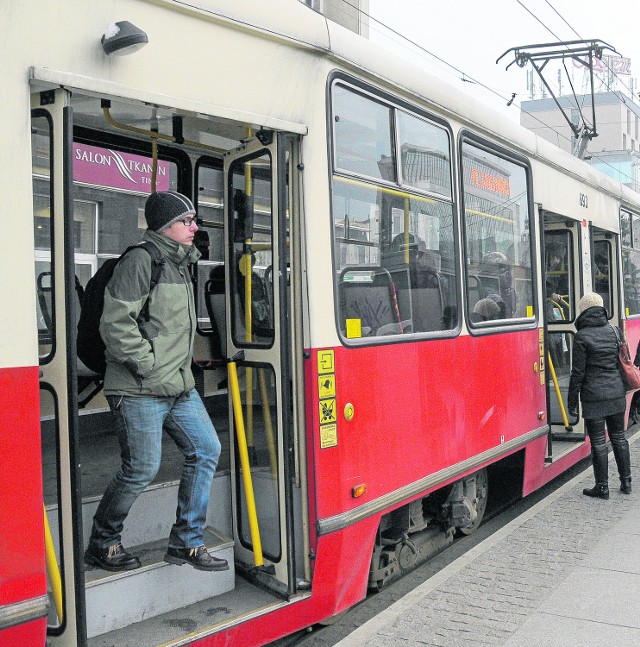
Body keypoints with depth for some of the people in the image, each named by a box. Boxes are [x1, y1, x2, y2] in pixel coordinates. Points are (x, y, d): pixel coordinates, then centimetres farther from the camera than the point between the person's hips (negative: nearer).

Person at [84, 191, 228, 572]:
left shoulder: (180, 263, 16)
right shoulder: (141, 261, -13)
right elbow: (116, 323, -19)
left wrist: (183, 369, 17)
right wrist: (149, 366, -16)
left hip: (180, 385, 9)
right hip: (140, 390, -9)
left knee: (206, 450, 8)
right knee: (143, 469, -3)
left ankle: (186, 544, 20)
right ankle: (102, 546, 22)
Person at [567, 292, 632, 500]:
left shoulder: (582, 336, -11)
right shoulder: (611, 330, 6)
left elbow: (578, 372, -10)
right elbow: (620, 361, 15)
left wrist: (572, 400, -5)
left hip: (594, 397, -6)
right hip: (617, 392, 6)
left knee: (598, 442, 2)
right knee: (618, 437, 17)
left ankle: (602, 487, 9)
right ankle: (626, 482, 25)